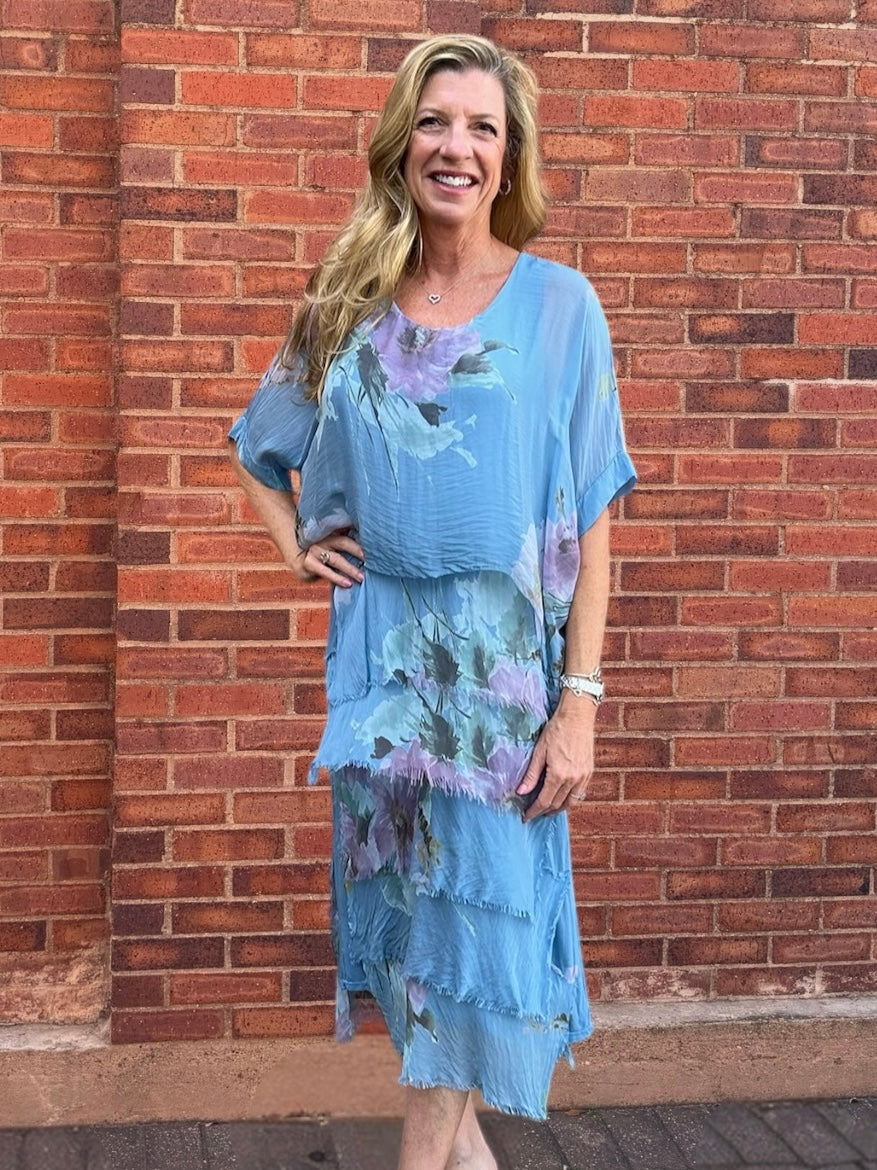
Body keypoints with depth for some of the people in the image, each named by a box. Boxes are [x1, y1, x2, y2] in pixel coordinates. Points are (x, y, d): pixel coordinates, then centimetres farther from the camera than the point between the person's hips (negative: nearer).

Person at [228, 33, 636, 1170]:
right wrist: (294, 543, 4)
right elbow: (258, 450, 22)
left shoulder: (556, 304, -3)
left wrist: (579, 703, -11)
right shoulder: (349, 307, 5)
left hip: (504, 658, -3)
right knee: (400, 898, 12)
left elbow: (588, 522, -6)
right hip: (382, 650, 4)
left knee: (475, 907, 2)